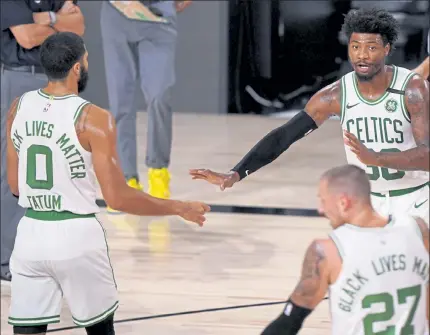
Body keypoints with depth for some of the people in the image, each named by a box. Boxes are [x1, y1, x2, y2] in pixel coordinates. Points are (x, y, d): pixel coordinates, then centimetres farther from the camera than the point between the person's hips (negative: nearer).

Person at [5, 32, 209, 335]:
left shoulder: (19, 108, 2)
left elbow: (14, 185, 10)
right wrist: (180, 208, -4)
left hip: (31, 234, 4)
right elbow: (117, 198, -15)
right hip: (75, 236, -4)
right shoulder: (92, 118, -14)